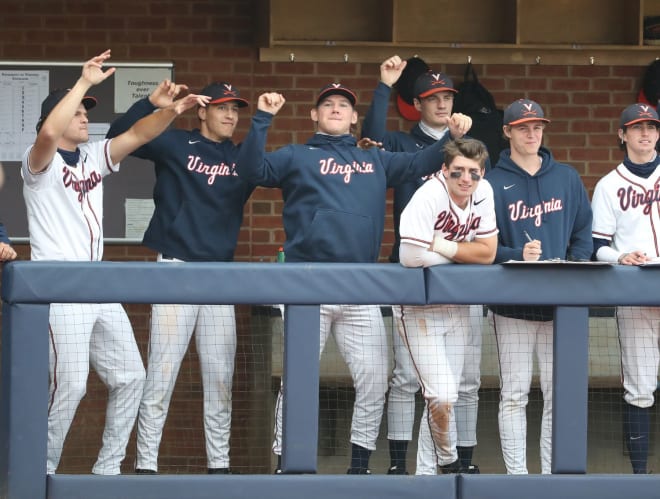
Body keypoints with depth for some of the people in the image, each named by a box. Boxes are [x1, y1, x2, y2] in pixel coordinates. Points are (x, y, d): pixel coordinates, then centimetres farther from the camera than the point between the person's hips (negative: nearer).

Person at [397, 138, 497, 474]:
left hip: (458, 305, 6)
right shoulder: (429, 197, -22)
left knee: (447, 396, 12)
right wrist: (463, 253, -14)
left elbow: (488, 252, -3)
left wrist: (443, 247, -17)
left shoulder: (483, 192, -3)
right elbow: (411, 257, -31)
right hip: (421, 308, -6)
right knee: (442, 397, -13)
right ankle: (449, 461, 11)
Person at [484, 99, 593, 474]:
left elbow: (584, 232, 12)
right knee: (515, 393, -2)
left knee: (560, 393, 3)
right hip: (512, 301, -3)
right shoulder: (494, 183, 0)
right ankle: (516, 475, 2)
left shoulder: (567, 178, 11)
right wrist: (517, 256, -20)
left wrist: (574, 268, -5)